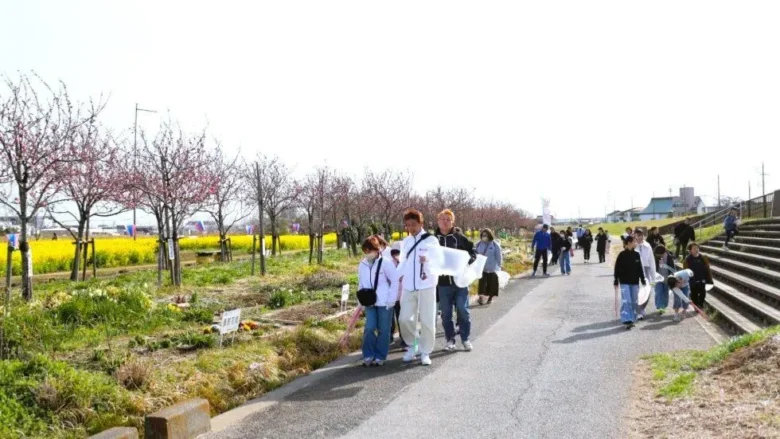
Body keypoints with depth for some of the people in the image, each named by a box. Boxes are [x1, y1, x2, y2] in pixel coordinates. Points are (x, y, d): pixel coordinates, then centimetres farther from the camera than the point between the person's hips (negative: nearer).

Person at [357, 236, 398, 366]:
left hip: (384, 303, -4)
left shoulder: (385, 263, -10)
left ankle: (380, 357, 12)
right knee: (369, 328, -4)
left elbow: (395, 281, -8)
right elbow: (361, 284, 16)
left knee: (383, 330, 3)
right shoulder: (362, 265, 6)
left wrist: (391, 300, -11)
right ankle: (368, 355, 6)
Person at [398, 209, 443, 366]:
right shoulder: (405, 242, 12)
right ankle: (412, 347, 21)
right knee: (405, 318, 0)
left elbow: (440, 260, -8)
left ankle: (425, 352, 12)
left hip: (426, 285, -4)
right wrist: (399, 275, 2)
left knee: (427, 320, 0)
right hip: (408, 286, 4)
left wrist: (428, 260, -28)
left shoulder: (431, 240, -3)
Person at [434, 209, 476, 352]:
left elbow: (473, 252, 5)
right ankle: (450, 340, 18)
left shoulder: (460, 238, 1)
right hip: (442, 282, 1)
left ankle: (465, 339, 16)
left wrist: (467, 260, -14)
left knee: (463, 311, 3)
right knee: (446, 313, 7)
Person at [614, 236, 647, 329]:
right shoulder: (622, 255, -8)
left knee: (634, 301, 9)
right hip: (624, 282, -5)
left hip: (635, 282, 5)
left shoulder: (636, 255, 6)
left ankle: (632, 319, 18)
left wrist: (643, 280, 13)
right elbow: (617, 269, -5)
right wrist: (616, 282, -7)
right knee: (626, 301, -11)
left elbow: (640, 268, 13)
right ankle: (627, 320, -14)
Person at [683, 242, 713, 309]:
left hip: (702, 280, 3)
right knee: (694, 295, 9)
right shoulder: (688, 259, -11)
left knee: (702, 294, 13)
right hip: (693, 281, -3)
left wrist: (709, 278, 2)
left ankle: (701, 305, 32)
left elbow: (707, 268, 3)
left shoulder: (703, 258, -2)